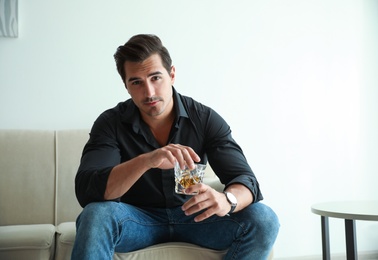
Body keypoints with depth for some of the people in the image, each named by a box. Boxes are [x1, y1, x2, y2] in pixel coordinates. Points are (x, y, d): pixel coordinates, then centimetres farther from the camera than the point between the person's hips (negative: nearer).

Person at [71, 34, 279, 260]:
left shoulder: (206, 119, -11)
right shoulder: (111, 123, -13)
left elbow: (246, 180, -16)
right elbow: (85, 190, -27)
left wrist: (226, 200, -42)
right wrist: (145, 161, -44)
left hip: (192, 216, 2)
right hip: (137, 219, -2)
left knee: (263, 220, -22)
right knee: (95, 216, -34)